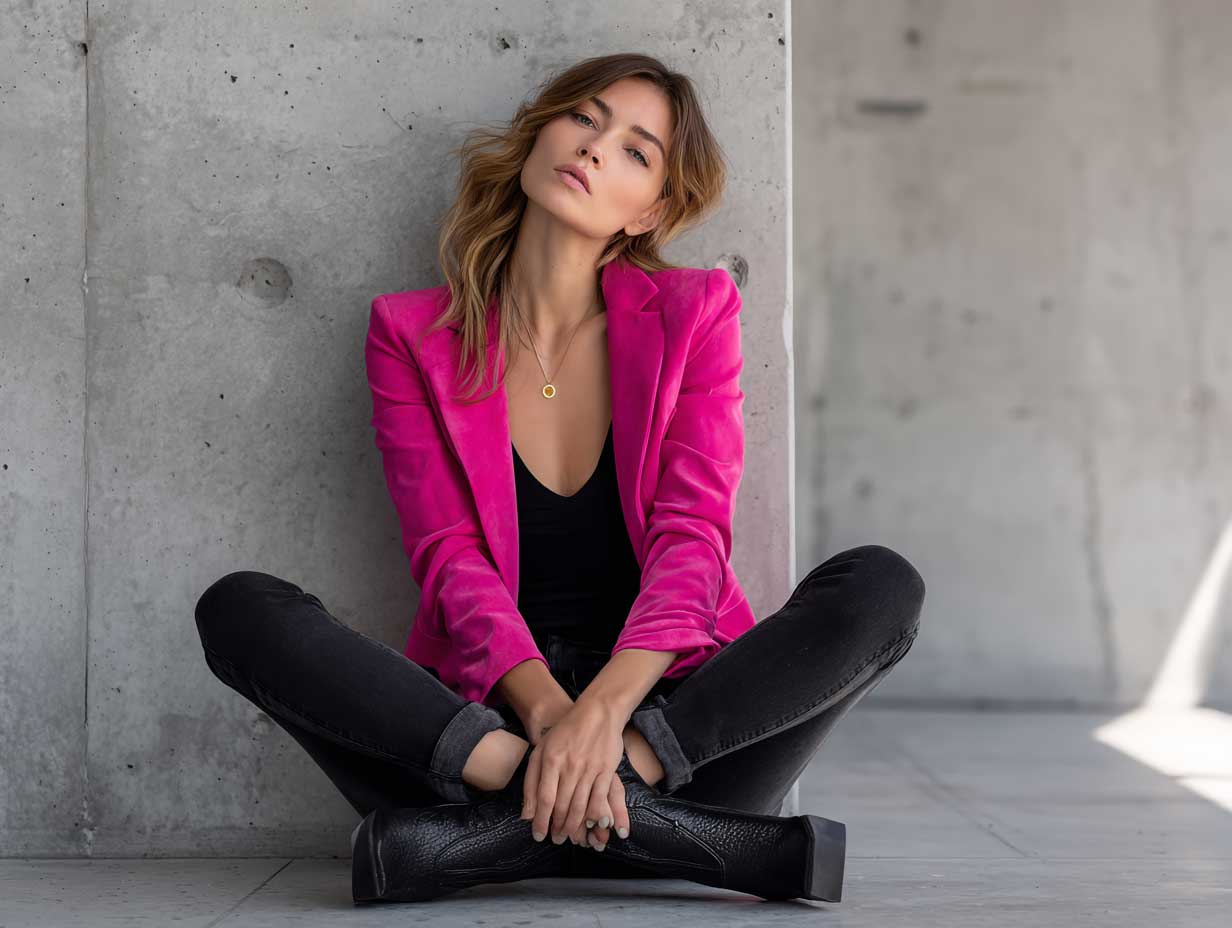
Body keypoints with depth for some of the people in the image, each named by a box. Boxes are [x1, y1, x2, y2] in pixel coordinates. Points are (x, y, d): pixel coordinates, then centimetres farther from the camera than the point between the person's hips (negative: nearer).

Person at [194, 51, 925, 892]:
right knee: (240, 607, -21)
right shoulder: (413, 335, 6)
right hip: (483, 714, 0)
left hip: (661, 707, 1)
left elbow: (692, 537, -6)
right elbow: (449, 559, -5)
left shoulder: (694, 311, 6)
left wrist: (604, 710, -24)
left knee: (881, 584, -24)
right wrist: (548, 713, -24)